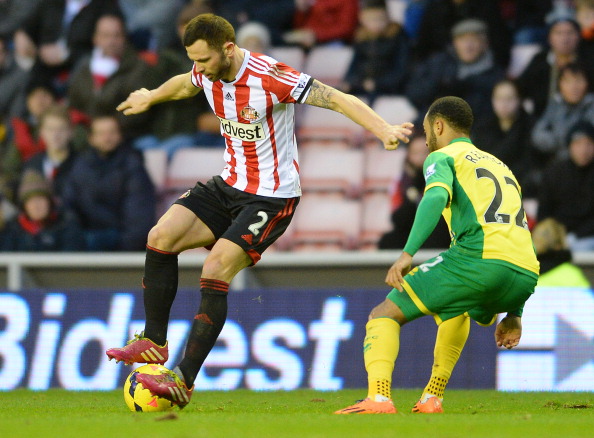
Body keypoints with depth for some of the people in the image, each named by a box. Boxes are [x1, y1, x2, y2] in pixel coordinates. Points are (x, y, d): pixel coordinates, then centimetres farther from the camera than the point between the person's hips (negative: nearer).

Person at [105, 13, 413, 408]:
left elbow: (338, 99, -26)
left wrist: (384, 130, -39)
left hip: (272, 197, -7)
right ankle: (154, 343, 3)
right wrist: (150, 98, 44)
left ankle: (184, 381, -14)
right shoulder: (207, 74, -2)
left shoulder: (269, 78, -25)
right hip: (230, 184, 7)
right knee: (161, 236, -9)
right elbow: (185, 85, 24)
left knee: (214, 272, -19)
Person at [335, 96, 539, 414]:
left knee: (385, 315, 0)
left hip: (479, 258, -7)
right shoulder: (502, 167, 34)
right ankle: (432, 397, 30)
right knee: (454, 311, 39)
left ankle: (379, 397, -22)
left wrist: (407, 253, -21)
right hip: (526, 276, 7)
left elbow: (436, 197, -12)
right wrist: (514, 314, 35)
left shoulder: (442, 157, 12)